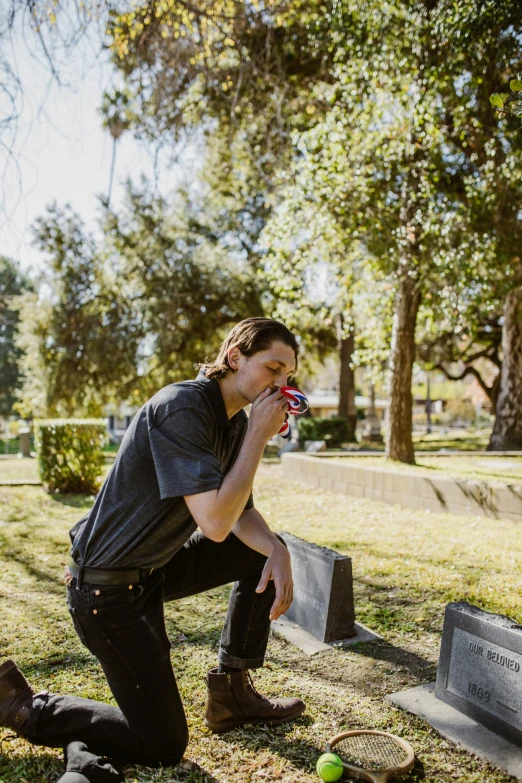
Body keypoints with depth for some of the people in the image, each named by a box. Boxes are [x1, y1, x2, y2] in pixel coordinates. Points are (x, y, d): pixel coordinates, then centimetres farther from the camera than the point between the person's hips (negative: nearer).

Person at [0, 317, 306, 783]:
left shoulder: (236, 421, 3)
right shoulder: (182, 407, -26)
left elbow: (242, 515, 7)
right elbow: (214, 523, -32)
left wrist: (276, 551, -13)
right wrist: (258, 436, -25)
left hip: (154, 568, 9)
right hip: (108, 588, -9)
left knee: (266, 552, 8)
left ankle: (232, 692, 19)